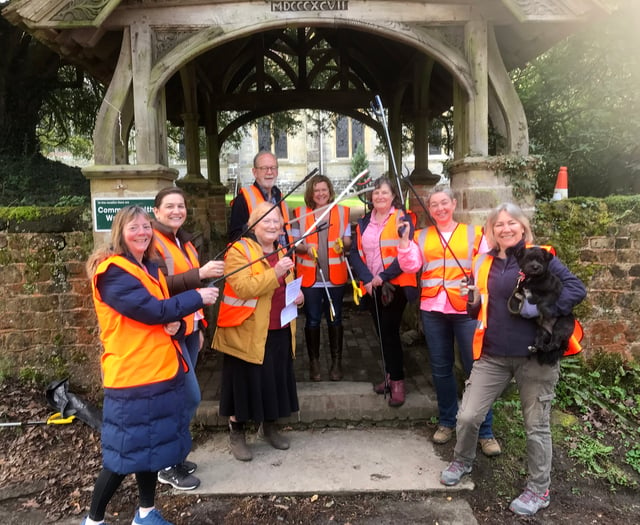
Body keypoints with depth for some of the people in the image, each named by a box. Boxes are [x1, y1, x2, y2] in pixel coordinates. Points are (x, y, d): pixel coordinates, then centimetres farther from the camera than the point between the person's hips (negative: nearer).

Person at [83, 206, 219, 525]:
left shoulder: (151, 268, 13)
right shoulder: (113, 271, -14)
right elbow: (152, 310, -23)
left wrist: (176, 324, -10)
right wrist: (198, 298, -12)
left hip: (161, 371, 8)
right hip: (132, 376, -8)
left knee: (152, 446, 18)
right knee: (125, 454, 2)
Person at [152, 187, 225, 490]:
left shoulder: (185, 242, 15)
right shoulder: (153, 242, -11)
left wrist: (200, 325, 20)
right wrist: (200, 273, -33)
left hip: (189, 329, 8)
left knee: (179, 396, 12)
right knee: (190, 396, -8)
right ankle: (168, 466, 9)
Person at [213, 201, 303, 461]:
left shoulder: (281, 251, 12)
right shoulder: (239, 250, -12)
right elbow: (243, 288, -25)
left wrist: (297, 295, 3)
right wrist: (275, 273, -29)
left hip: (279, 331, 7)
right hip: (247, 332, -7)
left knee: (275, 379, 15)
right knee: (245, 381, 4)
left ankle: (269, 426, 34)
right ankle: (236, 433, 22)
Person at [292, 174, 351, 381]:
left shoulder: (342, 212, 7)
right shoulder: (300, 213, 4)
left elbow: (348, 241, 7)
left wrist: (343, 244, -16)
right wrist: (306, 248, -17)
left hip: (335, 276, 1)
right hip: (309, 277, -1)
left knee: (335, 319, 7)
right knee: (312, 320, 4)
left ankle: (336, 362, 19)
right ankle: (314, 362, 18)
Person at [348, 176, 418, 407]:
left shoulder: (402, 219, -5)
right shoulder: (363, 223, 11)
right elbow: (355, 254, 4)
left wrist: (383, 276, -17)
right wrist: (367, 279, -11)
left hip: (395, 285, -5)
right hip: (372, 287, 5)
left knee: (390, 331, -7)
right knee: (382, 333, 12)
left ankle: (397, 381, 5)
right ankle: (390, 376, 25)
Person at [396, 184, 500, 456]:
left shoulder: (473, 233, 7)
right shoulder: (421, 236, 11)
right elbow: (410, 265, -2)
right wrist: (404, 237, -12)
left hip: (466, 309, -2)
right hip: (432, 310, 2)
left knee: (476, 368, -1)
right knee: (440, 368, 11)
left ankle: (485, 431, 11)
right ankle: (446, 421, 28)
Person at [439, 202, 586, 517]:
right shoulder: (484, 263, 9)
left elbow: (577, 288, -13)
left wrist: (541, 309, -23)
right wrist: (474, 302, -6)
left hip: (535, 355, -4)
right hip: (492, 355, 4)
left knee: (536, 425, 10)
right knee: (467, 416, 4)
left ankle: (538, 491, 30)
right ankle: (462, 461, 34)